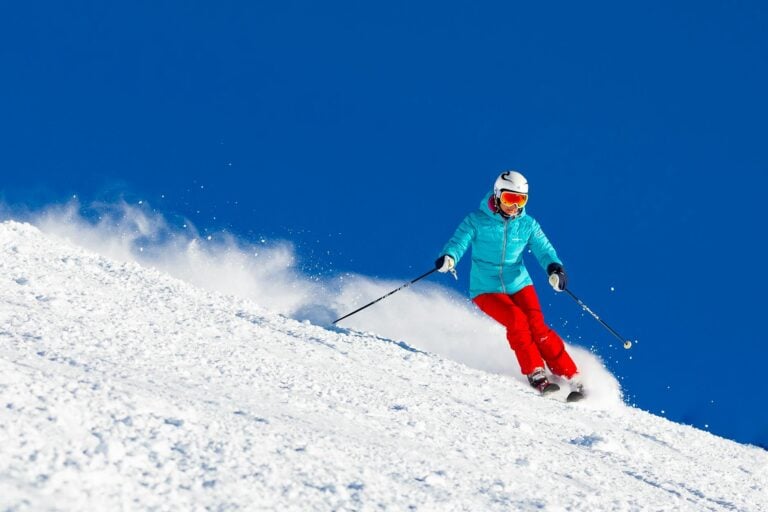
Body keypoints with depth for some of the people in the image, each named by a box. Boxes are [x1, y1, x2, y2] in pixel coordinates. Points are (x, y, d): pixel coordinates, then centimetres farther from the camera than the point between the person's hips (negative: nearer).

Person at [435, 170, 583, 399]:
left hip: (519, 284, 2)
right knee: (516, 320, -26)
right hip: (487, 289, -2)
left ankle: (572, 377, -12)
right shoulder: (477, 221, -8)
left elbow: (544, 249, -11)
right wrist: (448, 258, -42)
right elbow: (459, 242, -18)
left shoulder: (528, 225, -1)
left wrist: (555, 268, -33)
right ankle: (536, 374, -19)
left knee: (537, 326, -17)